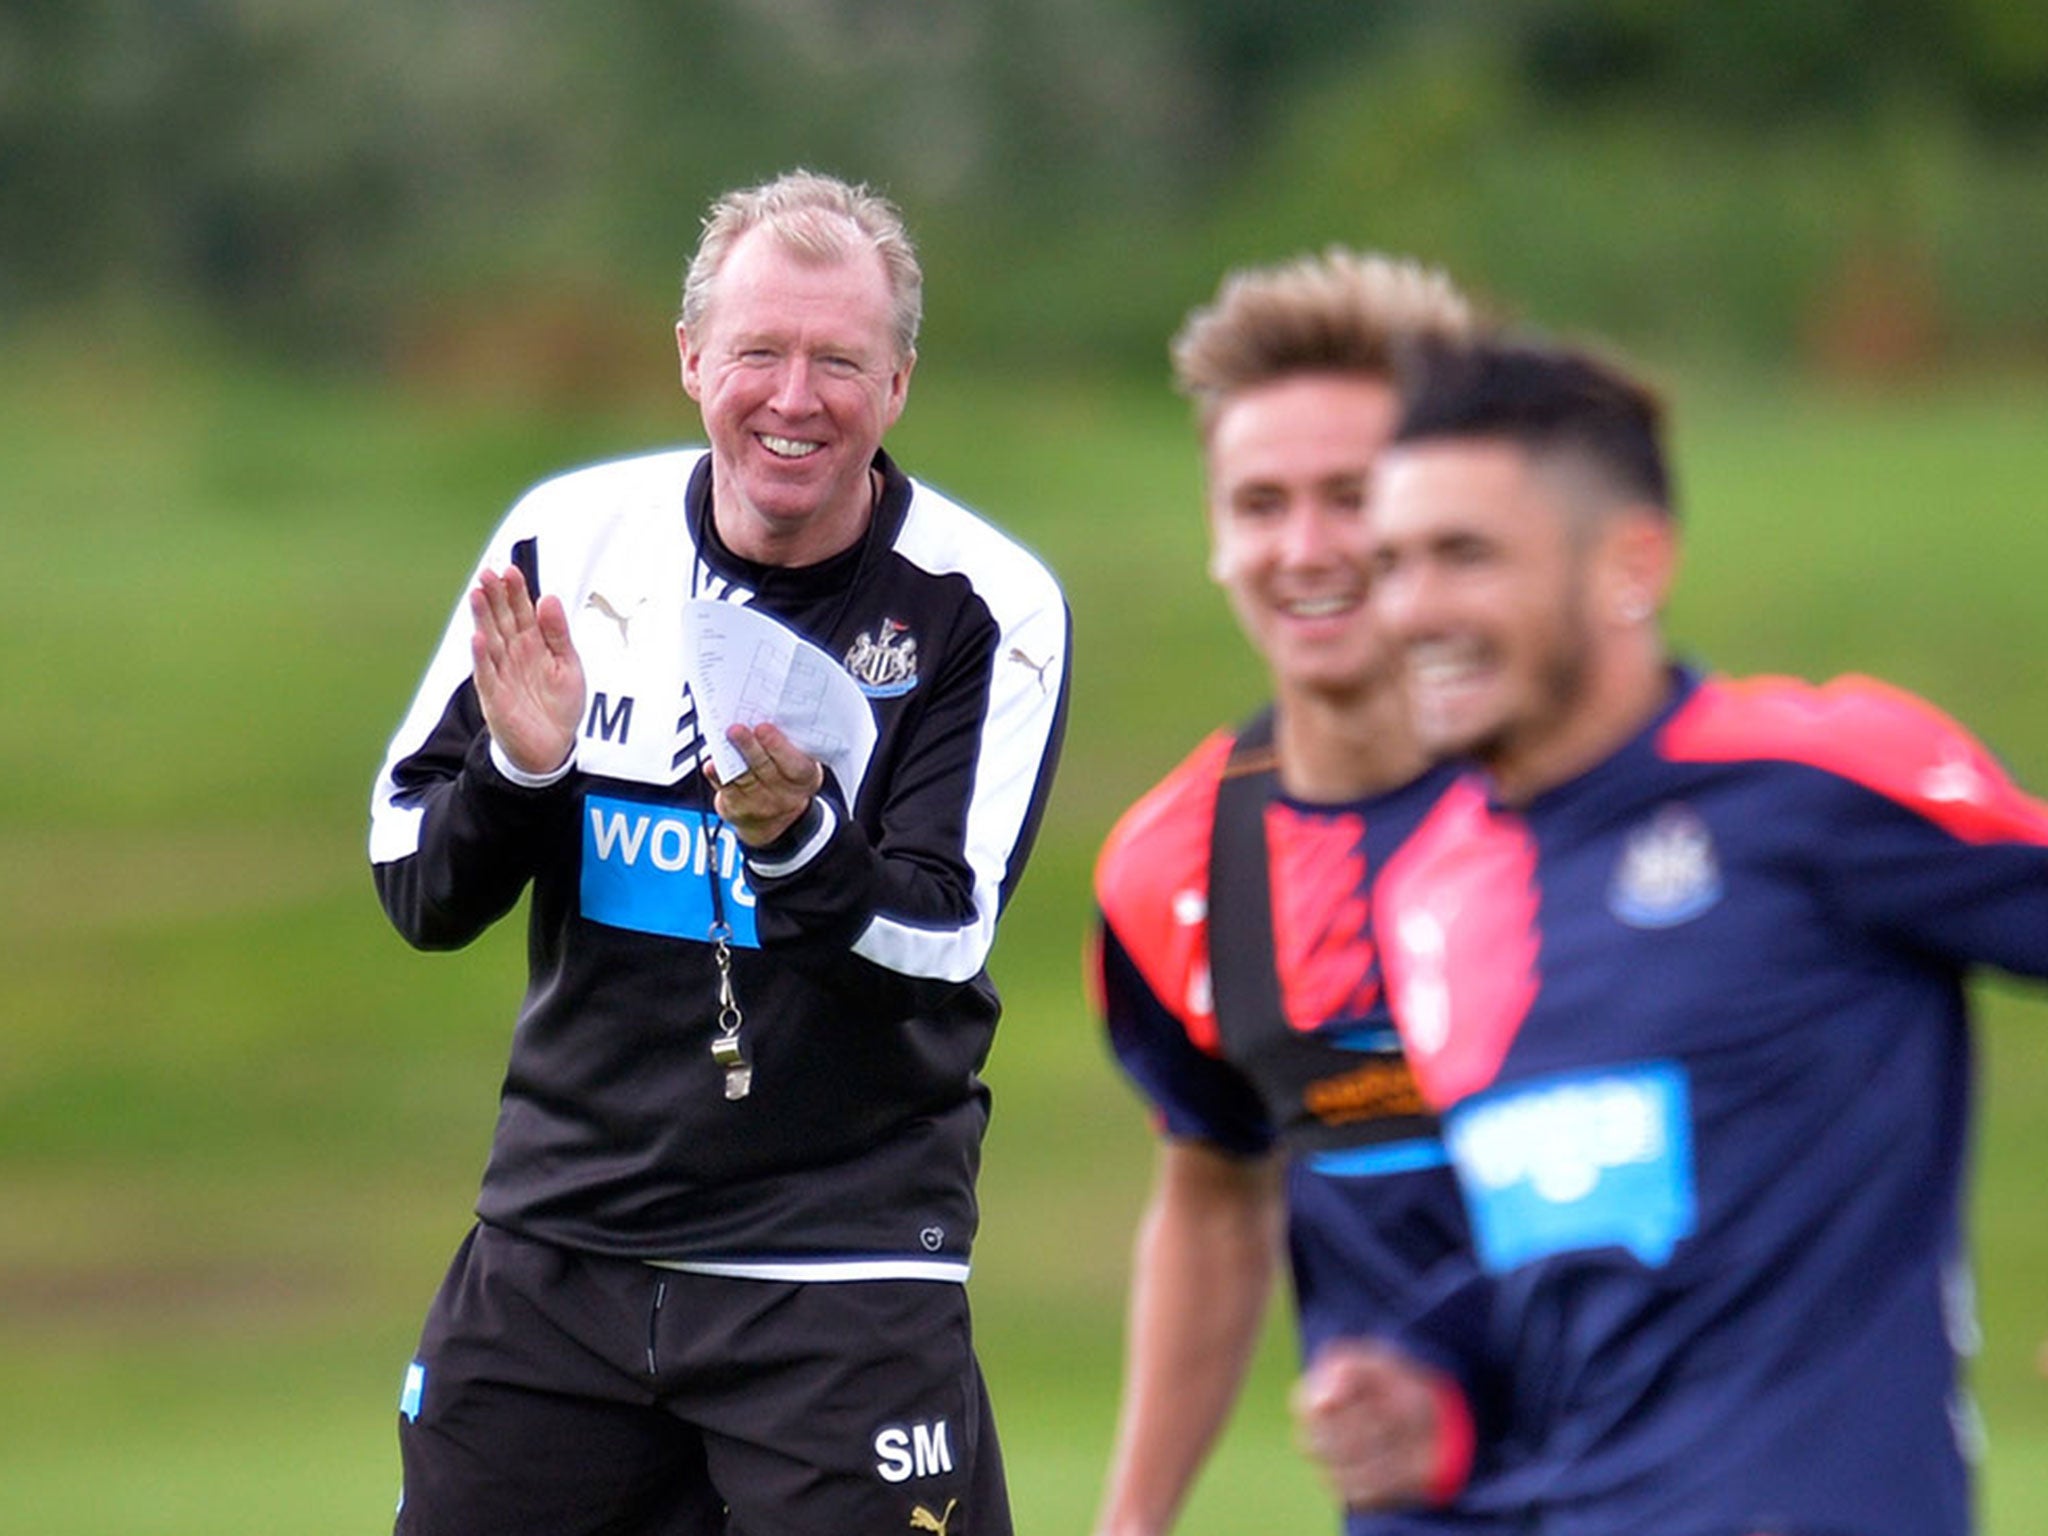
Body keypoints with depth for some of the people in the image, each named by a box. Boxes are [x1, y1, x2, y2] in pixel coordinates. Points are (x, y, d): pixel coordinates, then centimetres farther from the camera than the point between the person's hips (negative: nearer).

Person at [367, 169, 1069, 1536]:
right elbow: (416, 894, 6)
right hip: (558, 1248, 3)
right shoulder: (567, 541, 1)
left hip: (846, 1271, -3)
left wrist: (794, 834, -31)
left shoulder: (988, 607, -8)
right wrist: (520, 767, -14)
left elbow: (941, 949, -13)